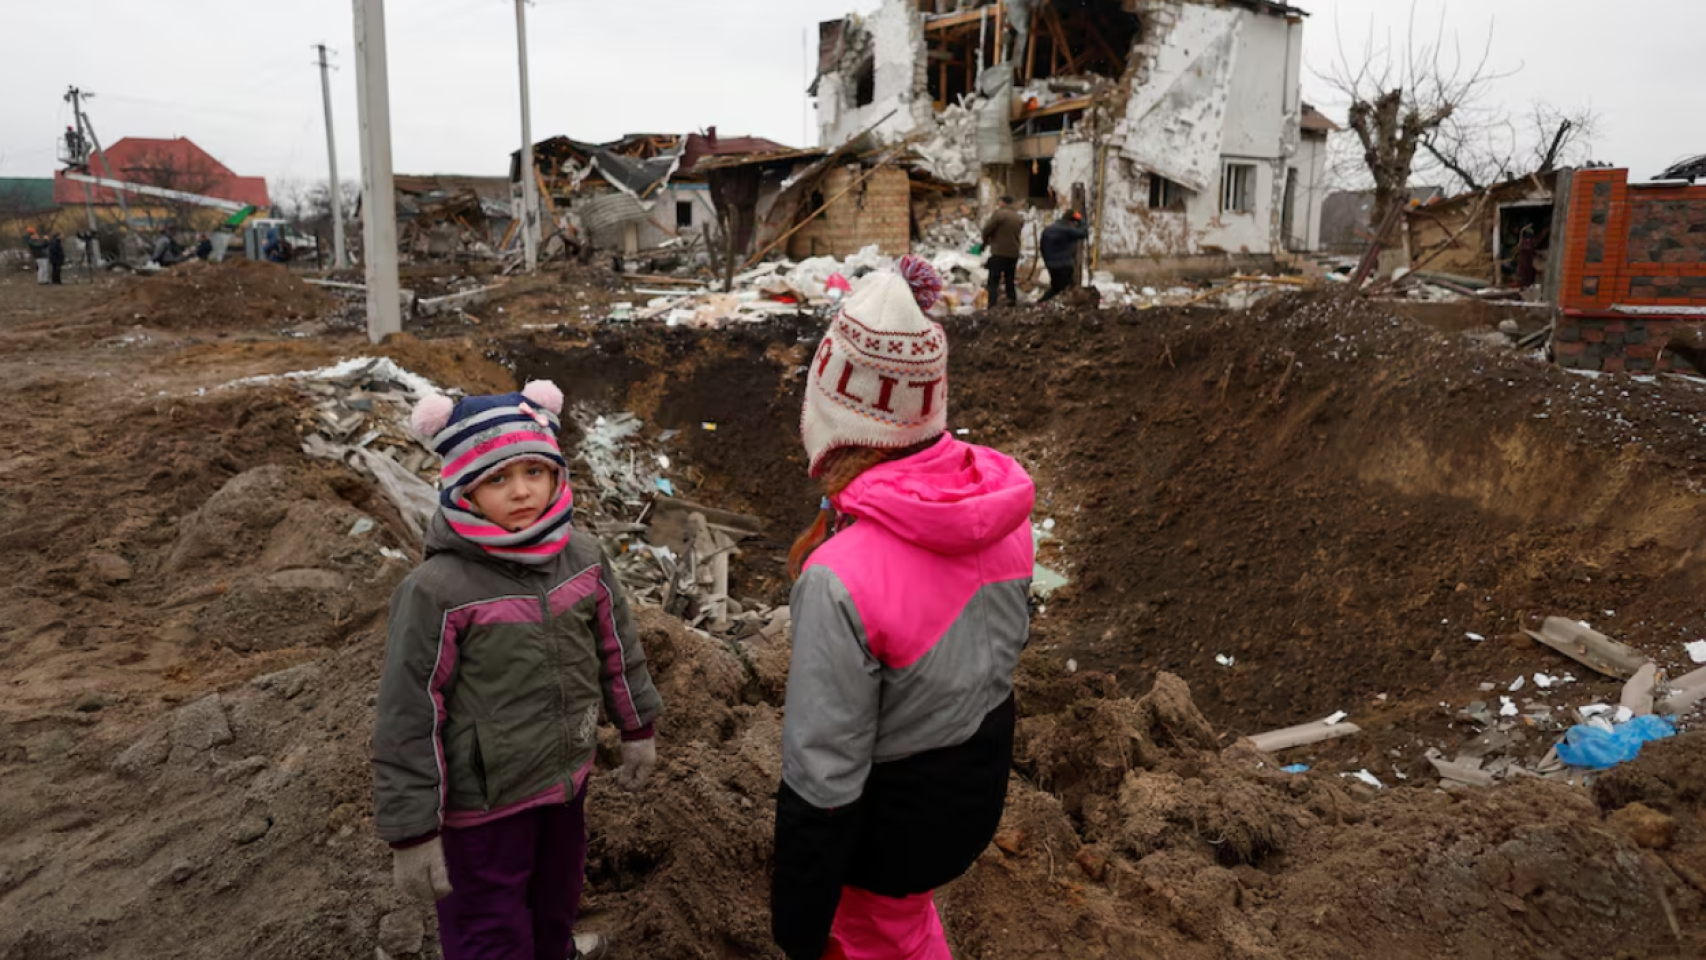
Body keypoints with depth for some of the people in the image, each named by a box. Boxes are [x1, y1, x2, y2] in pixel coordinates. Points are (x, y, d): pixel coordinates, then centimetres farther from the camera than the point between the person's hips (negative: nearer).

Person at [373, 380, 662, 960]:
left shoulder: (583, 556, -8)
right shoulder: (437, 591, -24)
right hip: (483, 804, -5)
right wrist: (412, 833, -13)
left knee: (559, 890, 30)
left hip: (566, 776, 6)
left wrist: (638, 730, 16)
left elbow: (618, 648, 7)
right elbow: (408, 720, -18)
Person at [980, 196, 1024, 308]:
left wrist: (986, 240, 9)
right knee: (1010, 280, 19)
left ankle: (992, 306, -14)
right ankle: (1013, 302, 21)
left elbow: (987, 229, -11)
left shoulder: (999, 213, -12)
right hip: (1014, 253, 6)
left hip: (999, 252, -6)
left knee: (993, 281, -5)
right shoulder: (1020, 218, 11)